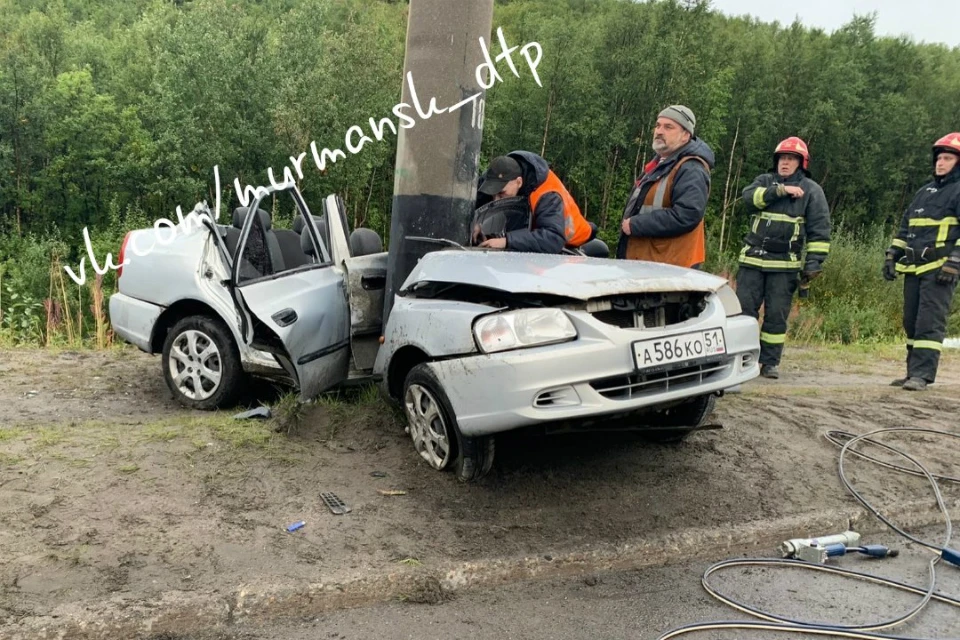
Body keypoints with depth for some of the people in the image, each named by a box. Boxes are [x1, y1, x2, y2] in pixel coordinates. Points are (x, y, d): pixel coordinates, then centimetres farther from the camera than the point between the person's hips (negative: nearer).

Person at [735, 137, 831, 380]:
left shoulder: (811, 190, 4)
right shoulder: (765, 181, 11)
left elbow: (819, 230, 2)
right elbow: (749, 197, -11)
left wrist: (814, 263, -6)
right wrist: (780, 190, -20)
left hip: (784, 265, -2)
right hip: (752, 259, 2)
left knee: (777, 315, 1)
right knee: (744, 308, -1)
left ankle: (770, 362, 10)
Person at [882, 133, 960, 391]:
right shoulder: (925, 192, 22)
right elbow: (905, 227, 25)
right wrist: (892, 256, 17)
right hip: (914, 268, 8)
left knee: (930, 323, -11)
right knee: (911, 321, 10)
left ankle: (922, 375, -12)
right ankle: (914, 372, 17)